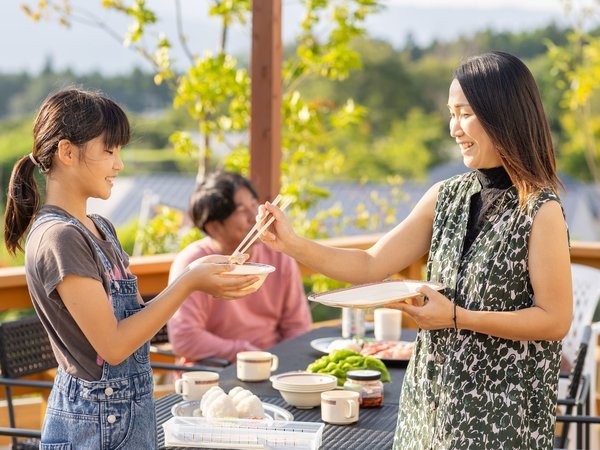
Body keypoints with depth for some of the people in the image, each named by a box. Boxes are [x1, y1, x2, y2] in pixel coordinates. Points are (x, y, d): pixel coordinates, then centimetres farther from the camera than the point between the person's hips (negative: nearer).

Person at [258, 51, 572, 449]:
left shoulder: (541, 211, -14)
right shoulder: (446, 198, 4)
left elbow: (555, 320, -14)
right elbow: (371, 265, 4)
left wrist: (457, 317, -18)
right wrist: (293, 245, -8)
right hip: (433, 394, 6)